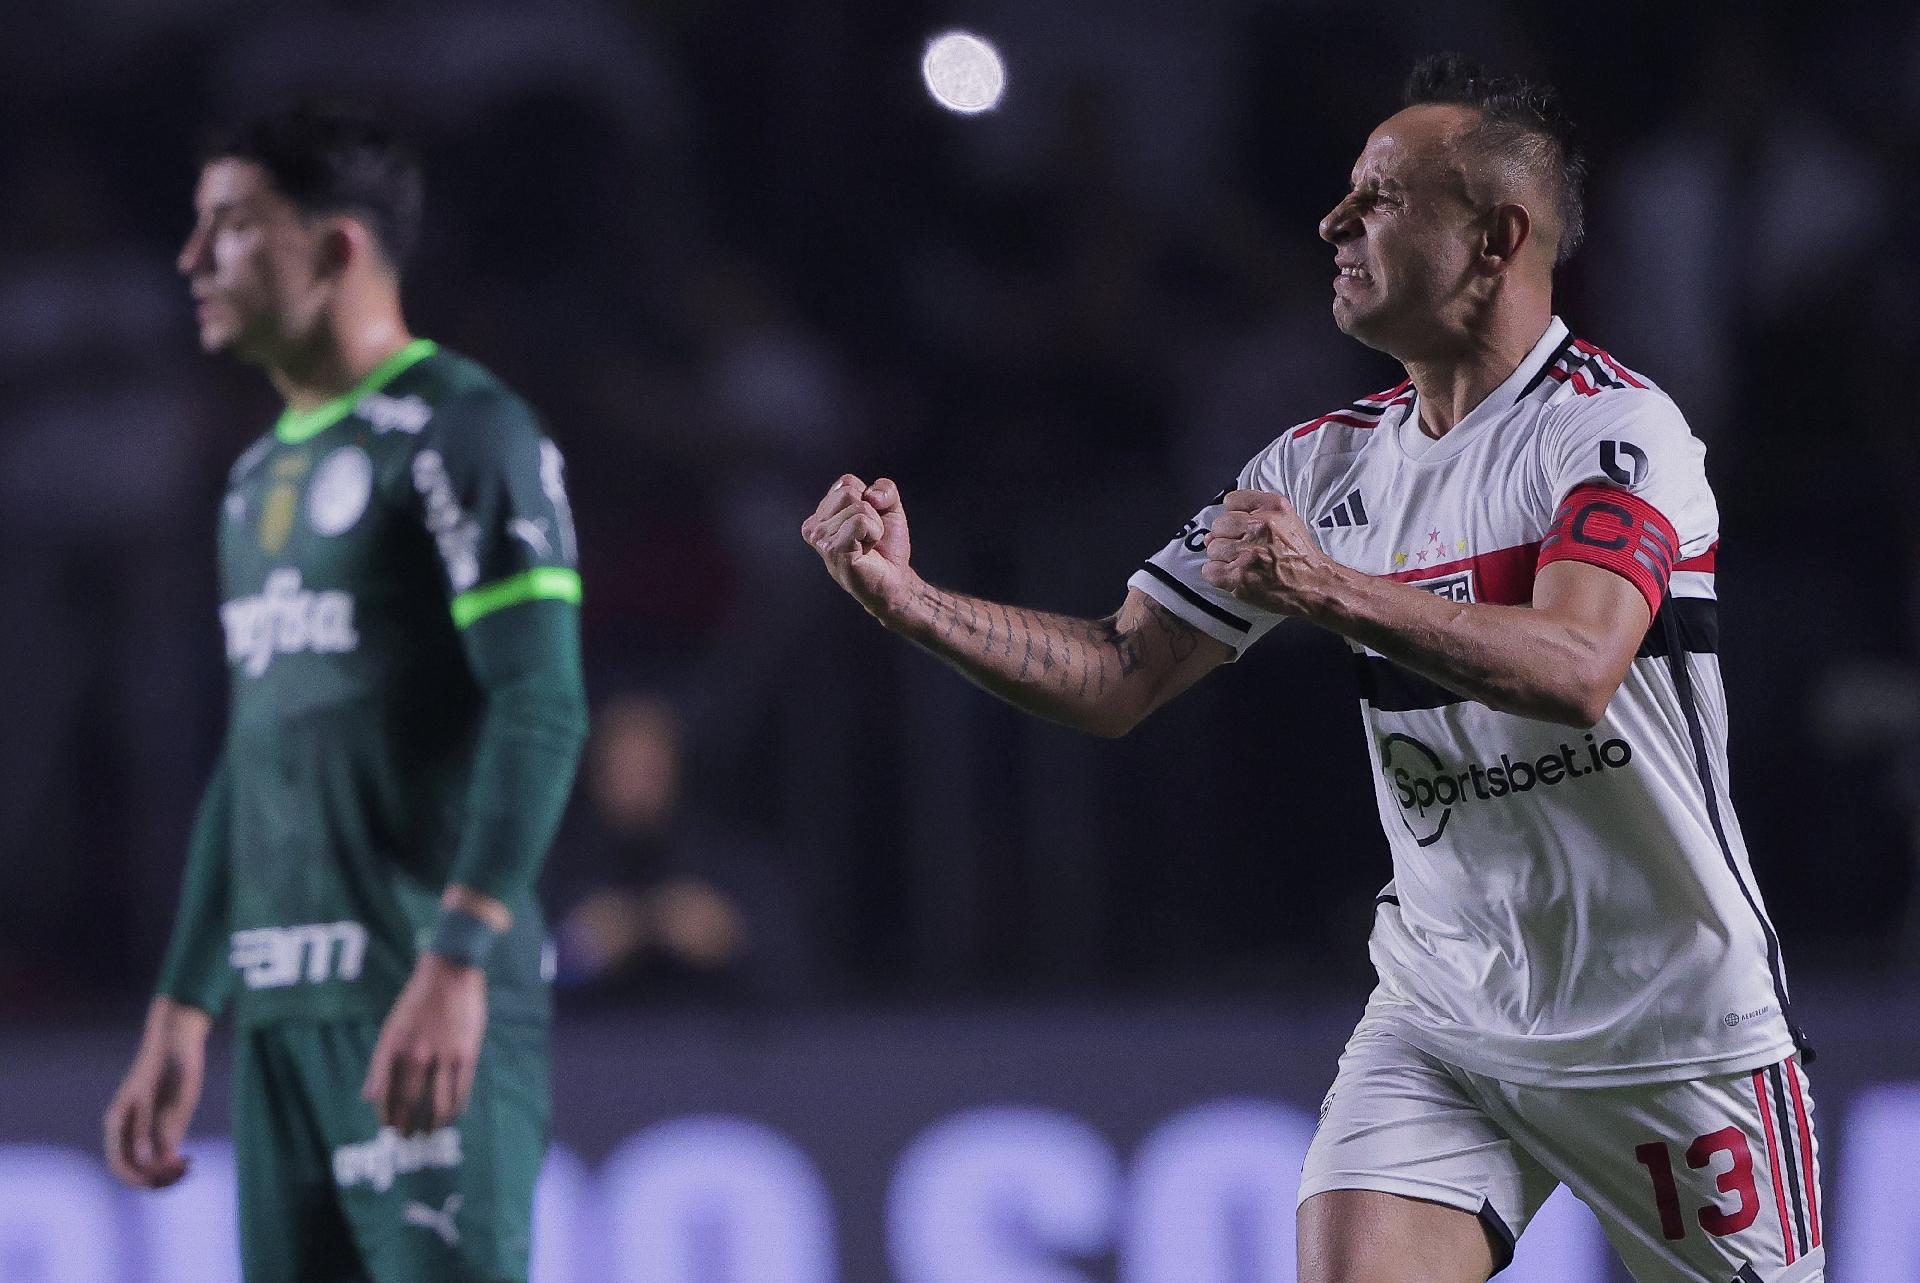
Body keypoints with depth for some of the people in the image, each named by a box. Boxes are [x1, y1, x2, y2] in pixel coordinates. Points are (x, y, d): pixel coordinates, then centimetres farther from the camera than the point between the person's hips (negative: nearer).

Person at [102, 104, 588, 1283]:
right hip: (283, 1007, 8)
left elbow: (540, 711, -16)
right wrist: (178, 1017, 22)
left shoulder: (462, 434, -6)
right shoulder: (264, 478, 20)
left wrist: (459, 961, -25)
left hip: (426, 1006, -8)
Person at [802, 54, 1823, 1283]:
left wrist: (1333, 588, -40)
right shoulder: (1329, 462, 6)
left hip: (1670, 1028, -4)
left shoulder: (1615, 427, -13)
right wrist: (908, 600, -7)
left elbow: (1574, 671, -30)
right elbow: (1119, 679, 7)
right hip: (1440, 1022, 5)